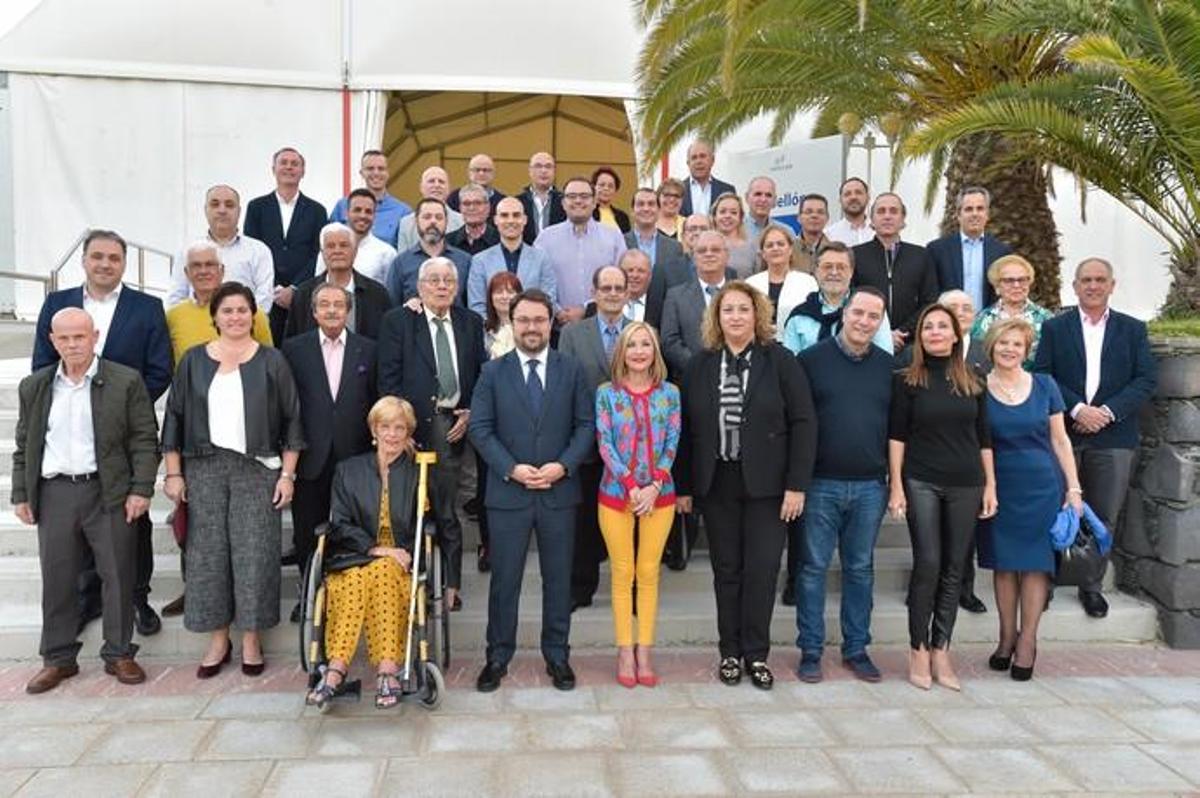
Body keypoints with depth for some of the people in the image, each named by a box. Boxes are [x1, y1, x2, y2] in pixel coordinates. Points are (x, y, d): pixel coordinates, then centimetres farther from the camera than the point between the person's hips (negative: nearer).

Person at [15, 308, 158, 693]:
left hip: (110, 492, -3)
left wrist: (141, 489, -9)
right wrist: (21, 495, 8)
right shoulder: (34, 386, 10)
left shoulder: (126, 381, -2)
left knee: (118, 575, 4)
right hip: (53, 493, 3)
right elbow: (24, 446, 14)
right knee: (56, 578, 9)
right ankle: (58, 658, 22)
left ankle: (119, 654, 17)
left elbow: (144, 440, -3)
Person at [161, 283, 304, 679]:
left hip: (257, 468, -2)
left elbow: (291, 420, 3)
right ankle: (218, 639, 16)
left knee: (254, 553, -1)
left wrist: (287, 473, -3)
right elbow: (175, 417, 10)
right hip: (204, 468, 2)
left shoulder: (271, 361, 4)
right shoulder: (193, 361, 9)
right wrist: (173, 473, 4)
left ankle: (251, 639, 11)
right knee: (208, 552, 4)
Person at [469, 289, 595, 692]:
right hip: (507, 492, -1)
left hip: (559, 491, 1)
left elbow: (586, 425, 1)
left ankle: (557, 656, 24)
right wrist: (511, 469, -14)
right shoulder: (493, 372, 2)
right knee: (504, 579, 7)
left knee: (558, 578, 10)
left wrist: (563, 466, -13)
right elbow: (480, 428, -2)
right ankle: (498, 657, 21)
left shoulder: (572, 369, 4)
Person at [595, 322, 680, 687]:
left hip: (659, 494, 1)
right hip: (616, 493, -1)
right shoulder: (606, 393, 0)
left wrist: (654, 486, -12)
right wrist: (632, 486, -14)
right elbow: (605, 444, -6)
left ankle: (644, 651, 14)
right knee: (622, 573, 5)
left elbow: (672, 443, 0)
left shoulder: (669, 393, 4)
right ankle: (625, 651, 13)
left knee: (649, 573, 6)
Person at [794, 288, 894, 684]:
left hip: (870, 487, 3)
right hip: (821, 484, -3)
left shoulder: (889, 366, 7)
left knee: (860, 569, 13)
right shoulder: (812, 359, -3)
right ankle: (810, 650, 16)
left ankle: (856, 648, 25)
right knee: (813, 567, 5)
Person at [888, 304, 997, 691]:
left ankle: (941, 651, 14)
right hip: (921, 483, -3)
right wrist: (896, 486, -7)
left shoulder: (973, 383, 9)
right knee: (928, 564, -6)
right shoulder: (907, 380, 1)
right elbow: (897, 435, -2)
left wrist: (990, 485, 7)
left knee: (953, 569, 5)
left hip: (966, 484, 3)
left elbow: (984, 438, 12)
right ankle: (918, 649, 7)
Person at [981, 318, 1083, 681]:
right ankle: (1007, 637, 20)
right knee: (1003, 563, 6)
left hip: (1042, 487, 0)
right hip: (999, 488, 0)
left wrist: (1074, 488, 2)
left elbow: (1059, 440, 6)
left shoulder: (1044, 385, 2)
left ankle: (1027, 641, 12)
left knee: (1035, 563, 2)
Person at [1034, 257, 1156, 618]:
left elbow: (1145, 381, 1)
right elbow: (1043, 375, -2)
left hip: (1113, 436, 1)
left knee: (1104, 517, 5)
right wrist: (1076, 408, -15)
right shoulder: (1054, 327, 6)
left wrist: (1107, 411, -13)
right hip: (1062, 433, -1)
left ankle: (1092, 585, 18)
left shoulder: (1133, 329, 8)